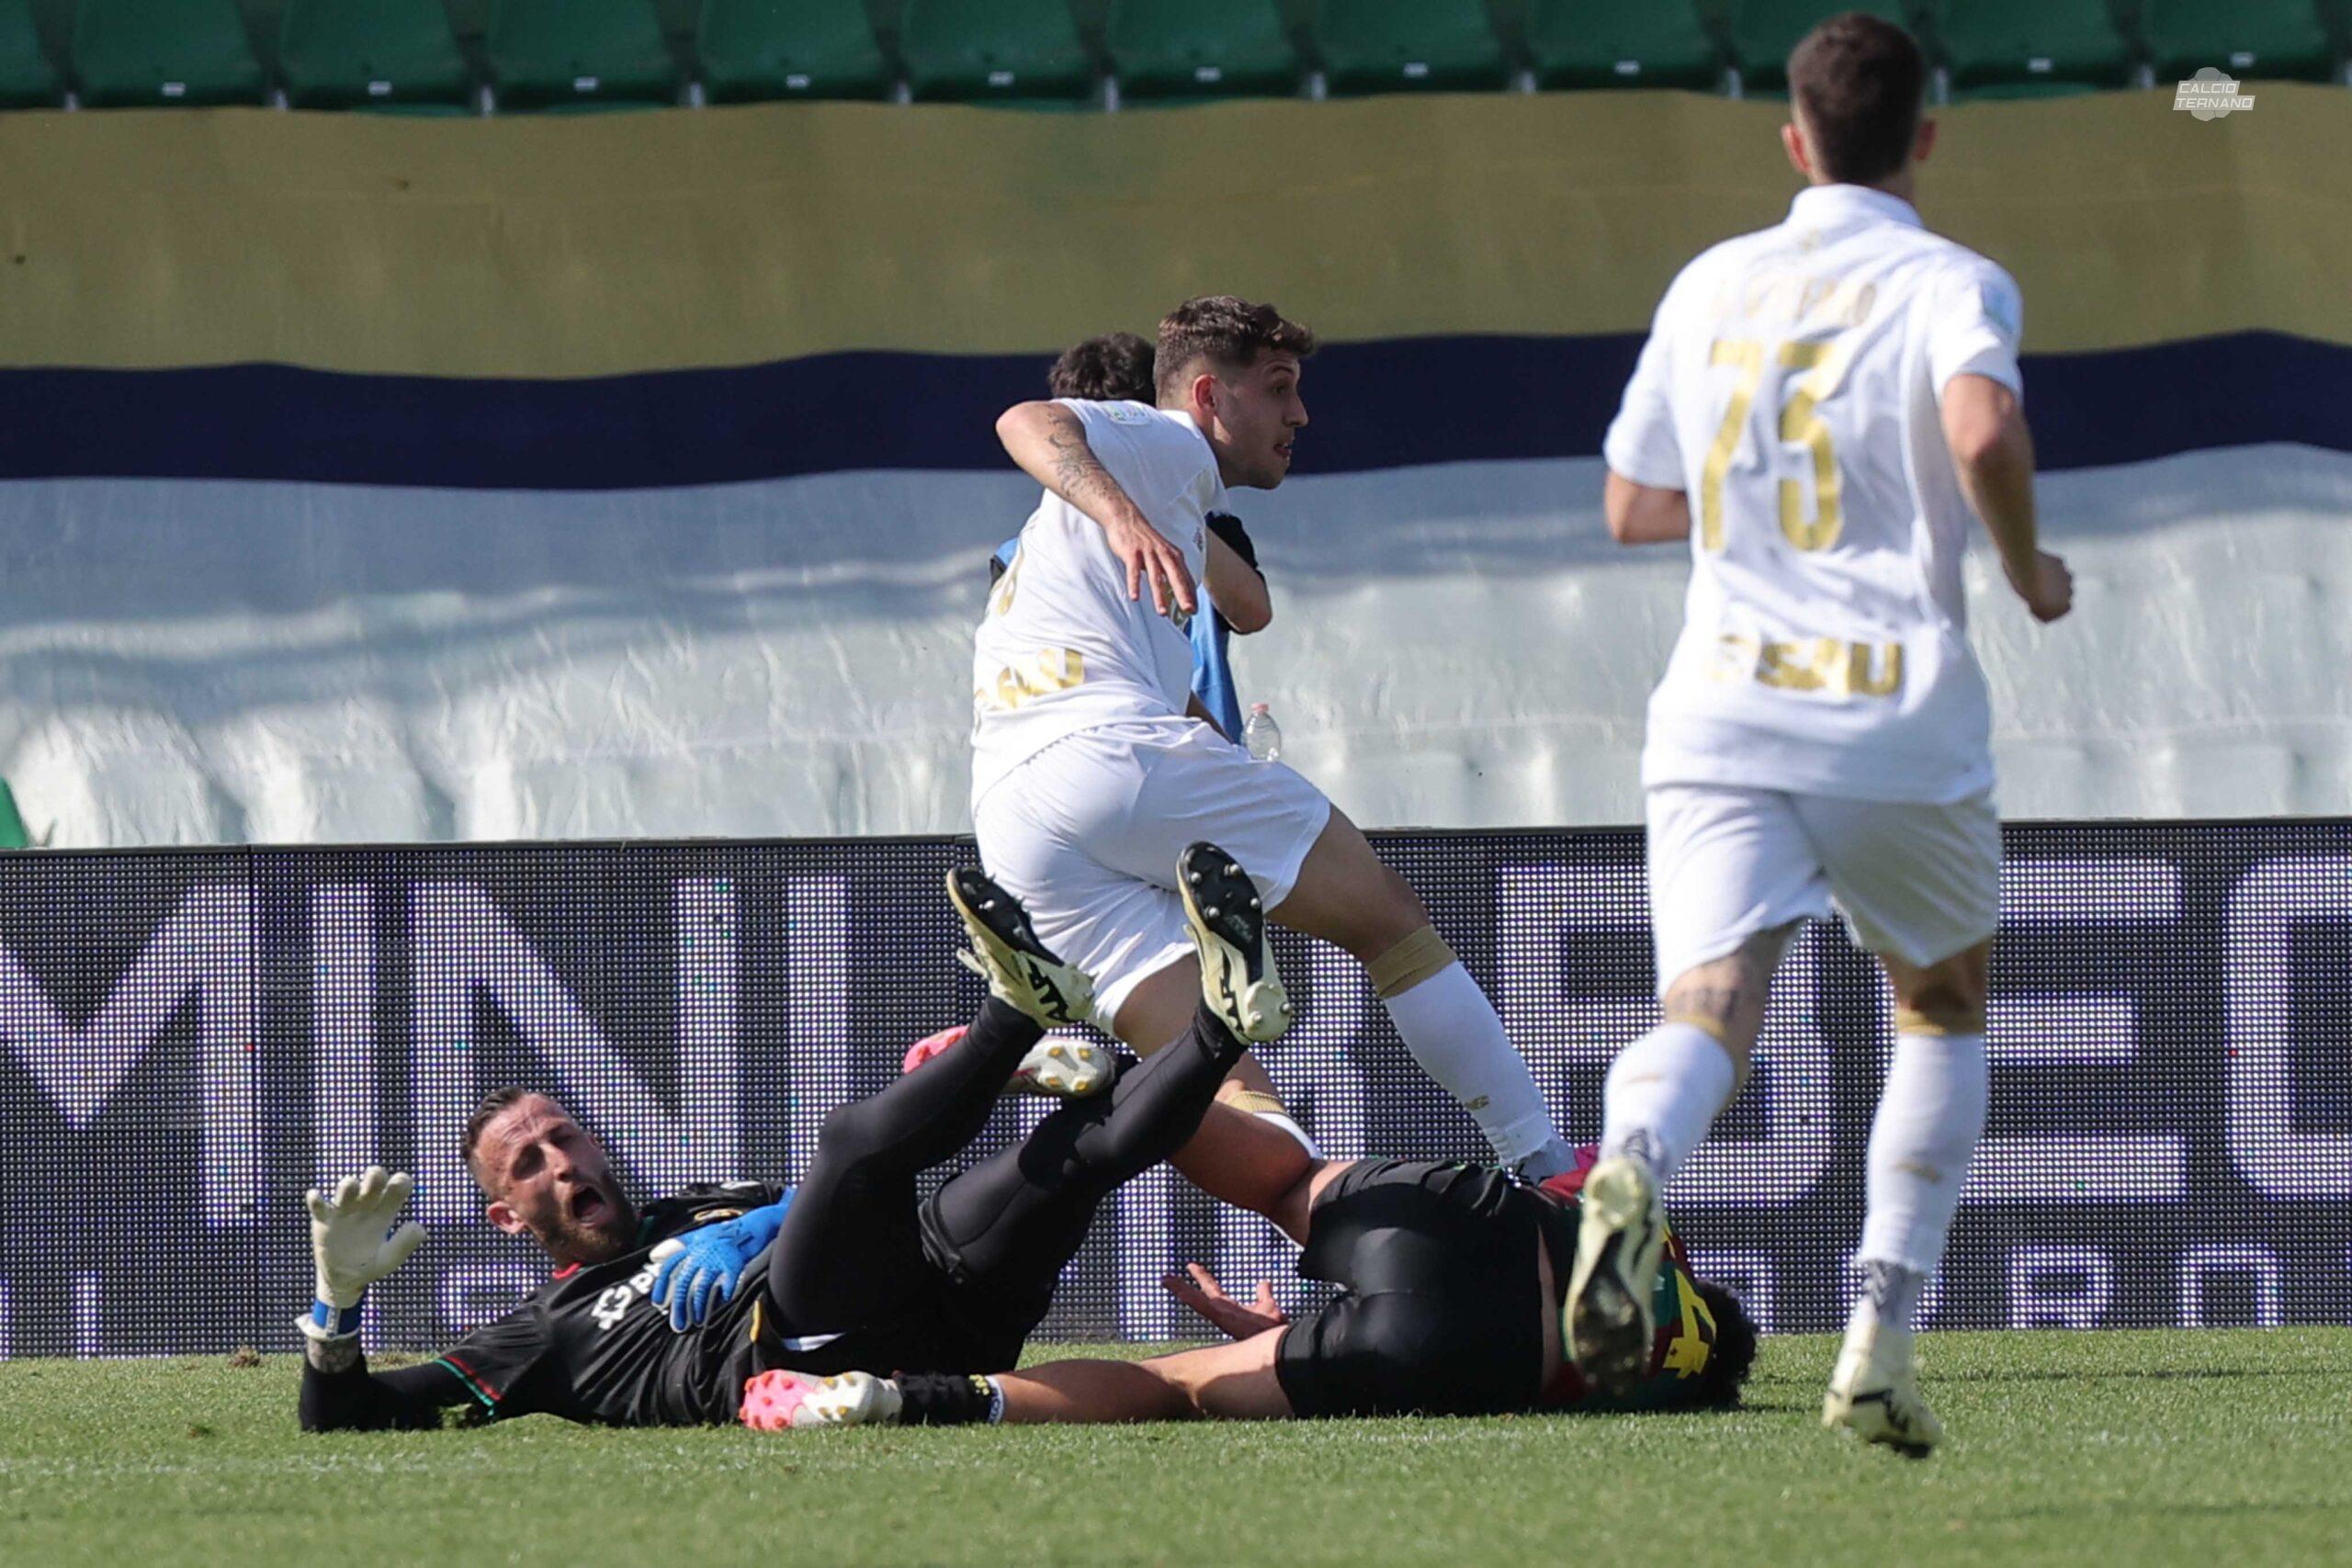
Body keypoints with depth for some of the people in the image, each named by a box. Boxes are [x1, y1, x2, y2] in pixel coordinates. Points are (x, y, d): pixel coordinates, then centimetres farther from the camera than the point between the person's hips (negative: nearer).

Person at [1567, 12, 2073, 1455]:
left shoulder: (1711, 286, 14)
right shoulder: (1949, 285, -1)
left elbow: (1634, 506, 22)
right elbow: (1985, 430, -22)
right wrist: (2027, 568, -4)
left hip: (1722, 713, 2)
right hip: (1902, 719, -2)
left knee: (1709, 1007, -13)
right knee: (1946, 1011, 20)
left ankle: (1632, 1171, -50)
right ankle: (1882, 1344, 7)